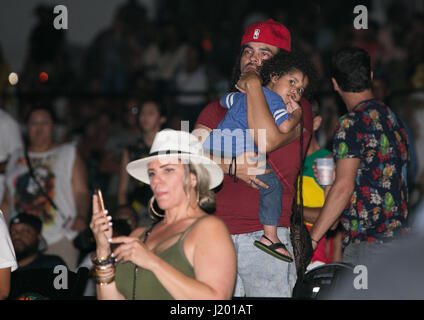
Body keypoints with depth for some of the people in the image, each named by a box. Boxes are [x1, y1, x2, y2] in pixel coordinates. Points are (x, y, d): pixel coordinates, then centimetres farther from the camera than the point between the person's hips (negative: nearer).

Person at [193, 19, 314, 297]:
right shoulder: (218, 109, 19)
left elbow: (268, 140, -14)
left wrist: (254, 85, -5)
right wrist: (231, 167, -10)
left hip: (265, 235, -3)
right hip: (216, 235, 3)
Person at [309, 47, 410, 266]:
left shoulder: (351, 124, -11)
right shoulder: (392, 118, 15)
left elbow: (344, 186, -18)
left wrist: (312, 238, -16)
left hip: (367, 241, -9)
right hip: (397, 234, 9)